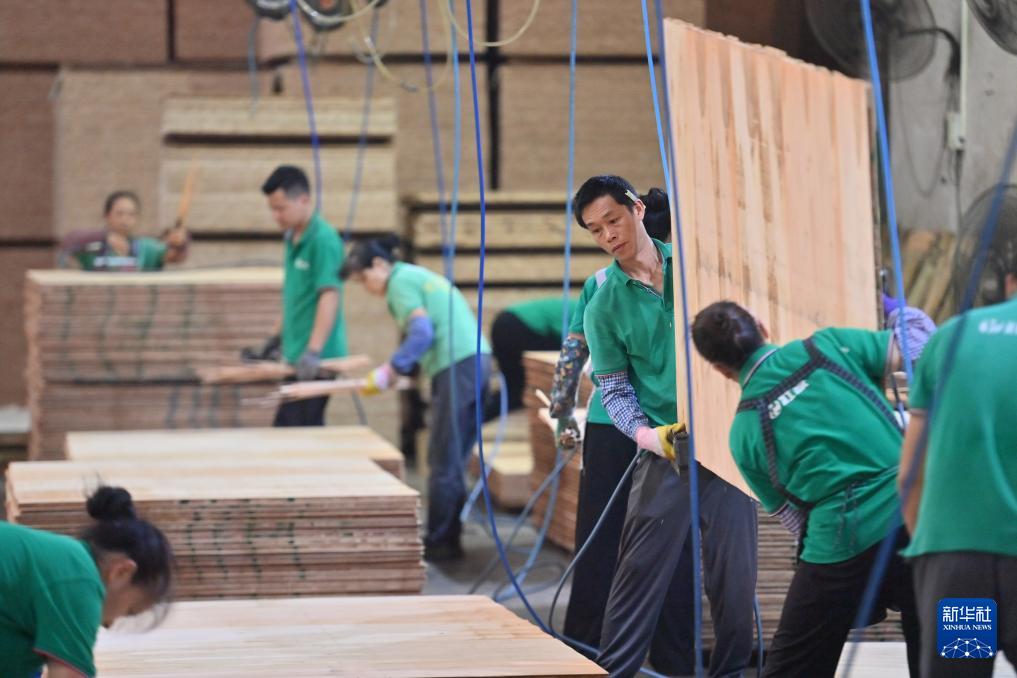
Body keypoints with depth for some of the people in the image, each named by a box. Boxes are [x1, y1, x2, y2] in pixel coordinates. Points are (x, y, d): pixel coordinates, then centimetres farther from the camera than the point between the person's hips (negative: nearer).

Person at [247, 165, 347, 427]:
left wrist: (313, 352, -27)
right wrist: (274, 340, 25)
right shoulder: (293, 239, 13)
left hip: (314, 360, -9)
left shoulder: (323, 239, -14)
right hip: (296, 355, 9)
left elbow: (329, 297, -21)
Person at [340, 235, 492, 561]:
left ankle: (440, 542, -1)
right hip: (478, 358, 9)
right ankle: (449, 539, 14)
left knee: (443, 462, -4)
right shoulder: (420, 275, 25)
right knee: (454, 460, 12)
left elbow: (421, 332, -14)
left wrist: (389, 371, -13)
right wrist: (397, 368, 22)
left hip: (456, 366, -9)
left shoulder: (400, 281, -3)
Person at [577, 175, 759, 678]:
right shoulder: (603, 306, 0)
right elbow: (615, 391, 0)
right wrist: (649, 436, -18)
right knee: (641, 574, -3)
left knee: (735, 574, 4)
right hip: (665, 452, -1)